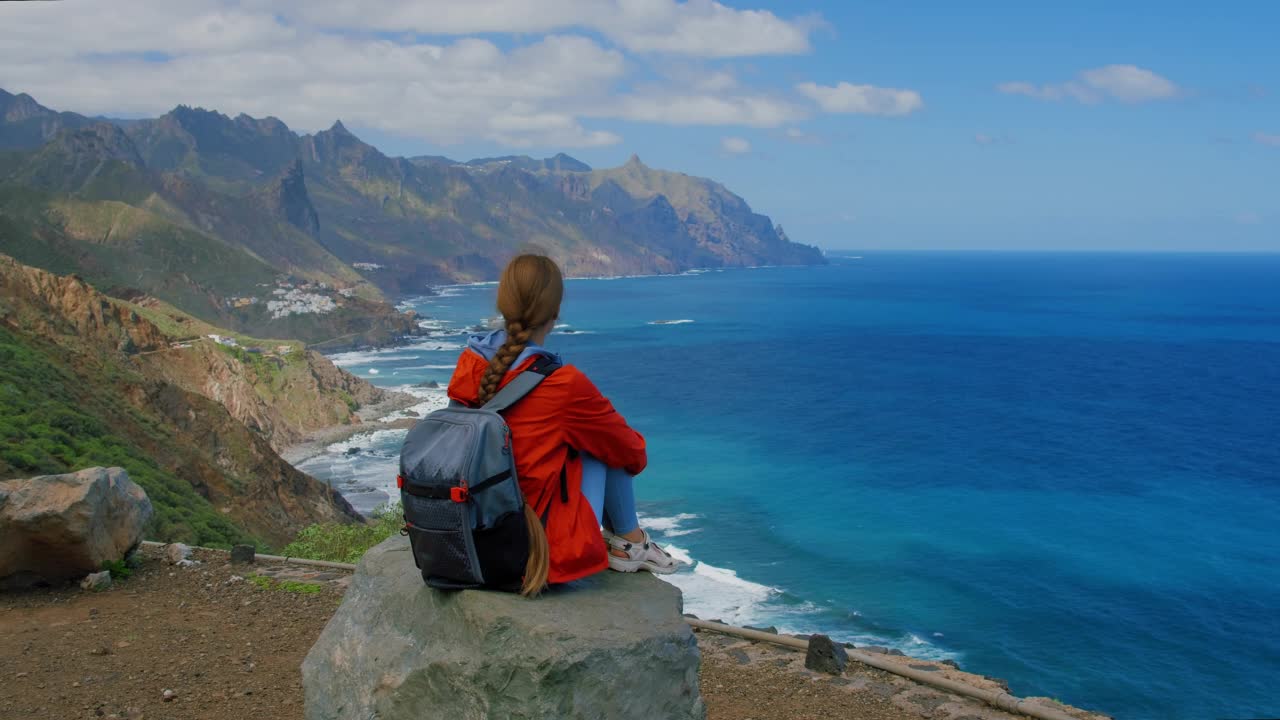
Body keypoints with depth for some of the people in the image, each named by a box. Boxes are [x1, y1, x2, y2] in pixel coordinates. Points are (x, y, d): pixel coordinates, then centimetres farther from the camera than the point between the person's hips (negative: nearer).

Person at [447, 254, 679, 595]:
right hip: (548, 549, -6)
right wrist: (637, 449, 22)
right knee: (606, 442, 7)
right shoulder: (563, 384, -20)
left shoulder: (468, 363, -5)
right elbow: (630, 453, -2)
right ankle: (628, 542, 22)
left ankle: (614, 537, 28)